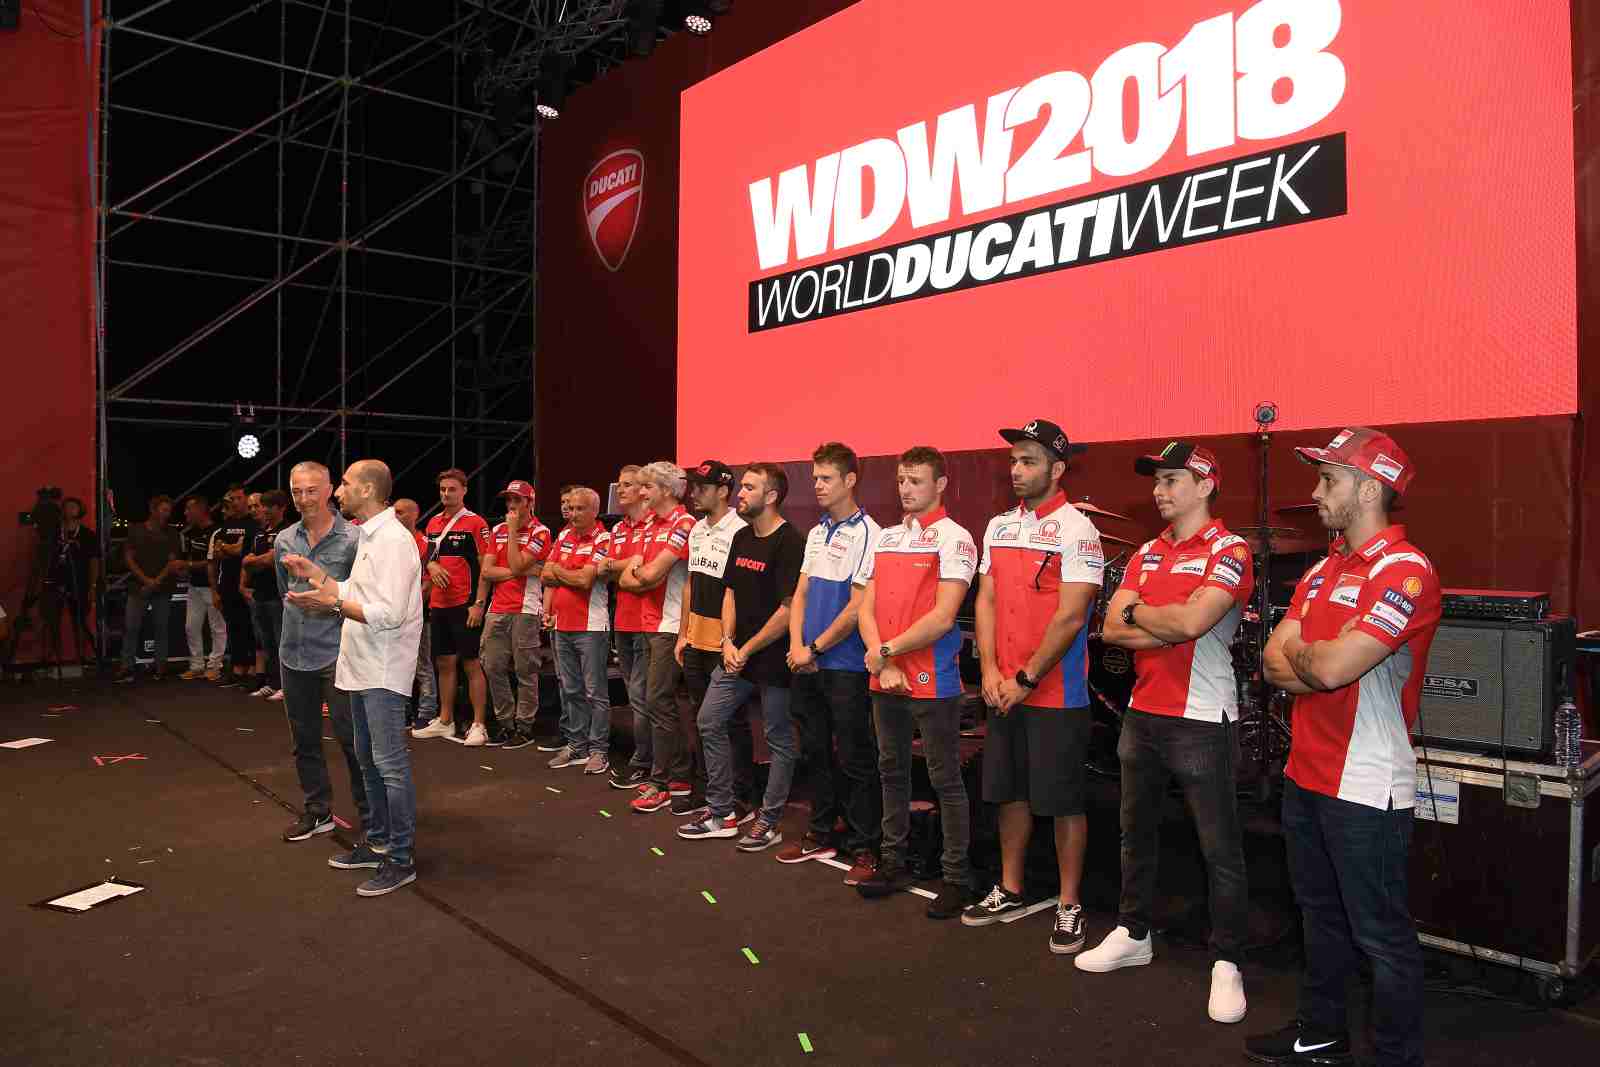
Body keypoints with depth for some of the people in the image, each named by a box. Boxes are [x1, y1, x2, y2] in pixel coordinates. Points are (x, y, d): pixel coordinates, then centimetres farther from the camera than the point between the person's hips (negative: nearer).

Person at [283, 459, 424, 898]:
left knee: (390, 764, -5)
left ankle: (401, 859, 3)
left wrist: (332, 604, -20)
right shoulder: (369, 537, 15)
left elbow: (388, 613, -24)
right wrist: (314, 574, 15)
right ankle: (378, 843, 30)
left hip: (383, 672, -10)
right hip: (362, 667, 10)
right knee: (369, 761, 18)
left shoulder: (392, 540, -17)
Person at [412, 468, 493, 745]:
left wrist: (479, 603, -16)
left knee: (471, 664, -3)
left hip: (465, 606, -7)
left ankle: (479, 725, 3)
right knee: (444, 663, 14)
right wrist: (432, 566, -2)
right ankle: (445, 721, 24)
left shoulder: (475, 523, -8)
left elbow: (485, 565, -11)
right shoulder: (433, 523, 13)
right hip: (438, 605, 7)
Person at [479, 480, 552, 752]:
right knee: (493, 667, 6)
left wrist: (513, 530, -8)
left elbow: (515, 566, -14)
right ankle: (506, 723, 19)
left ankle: (524, 727, 6)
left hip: (525, 609, -6)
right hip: (498, 609, 6)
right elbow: (486, 572, 6)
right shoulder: (498, 530, 16)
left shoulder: (540, 532, -2)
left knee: (525, 671, -2)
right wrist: (522, 571, -6)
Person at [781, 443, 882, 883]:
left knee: (855, 759, 1)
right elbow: (801, 594, 13)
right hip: (806, 665, 8)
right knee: (816, 752, 16)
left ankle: (864, 848, 12)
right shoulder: (816, 533, 13)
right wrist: (796, 646, -2)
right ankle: (821, 835, 29)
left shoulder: (868, 534, -12)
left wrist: (815, 649, -11)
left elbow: (858, 606, -16)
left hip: (846, 666, -7)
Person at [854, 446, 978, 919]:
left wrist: (886, 650, -13)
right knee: (892, 772, 17)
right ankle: (893, 863, 31)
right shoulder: (885, 538, 11)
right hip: (884, 681, 7)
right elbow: (866, 609, 7)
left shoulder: (953, 538, -9)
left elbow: (942, 617, -18)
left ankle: (956, 877, 13)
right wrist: (884, 664, -7)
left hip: (932, 683, -7)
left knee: (946, 781, 2)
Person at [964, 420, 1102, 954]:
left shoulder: (1076, 528, -11)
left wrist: (1025, 679, -14)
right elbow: (986, 601, 10)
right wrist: (990, 670, -2)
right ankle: (1010, 891, 30)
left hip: (1056, 692, -6)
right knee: (1011, 791, 16)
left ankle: (1069, 905, 17)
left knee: (1063, 800, 3)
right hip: (1003, 689, 6)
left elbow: (1070, 616, -16)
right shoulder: (999, 526, 10)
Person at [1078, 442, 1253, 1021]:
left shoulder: (1229, 551, -9)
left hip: (1202, 720, -7)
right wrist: (1172, 626, -13)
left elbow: (1191, 621, -24)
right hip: (1143, 712, 7)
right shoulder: (1147, 554, 12)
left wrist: (1137, 612, -7)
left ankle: (1227, 962, 15)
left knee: (1220, 848, 2)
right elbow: (1113, 629, 1)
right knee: (1137, 831, 18)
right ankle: (1132, 934, 34)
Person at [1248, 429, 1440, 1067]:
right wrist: (1318, 663, -13)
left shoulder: (1405, 571, -17)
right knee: (1320, 914, 21)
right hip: (1306, 775, 9)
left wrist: (1298, 652, -6)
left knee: (1380, 936, 4)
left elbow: (1331, 667, -27)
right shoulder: (1324, 569, 11)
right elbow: (1274, 661, 7)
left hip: (1366, 789, -9)